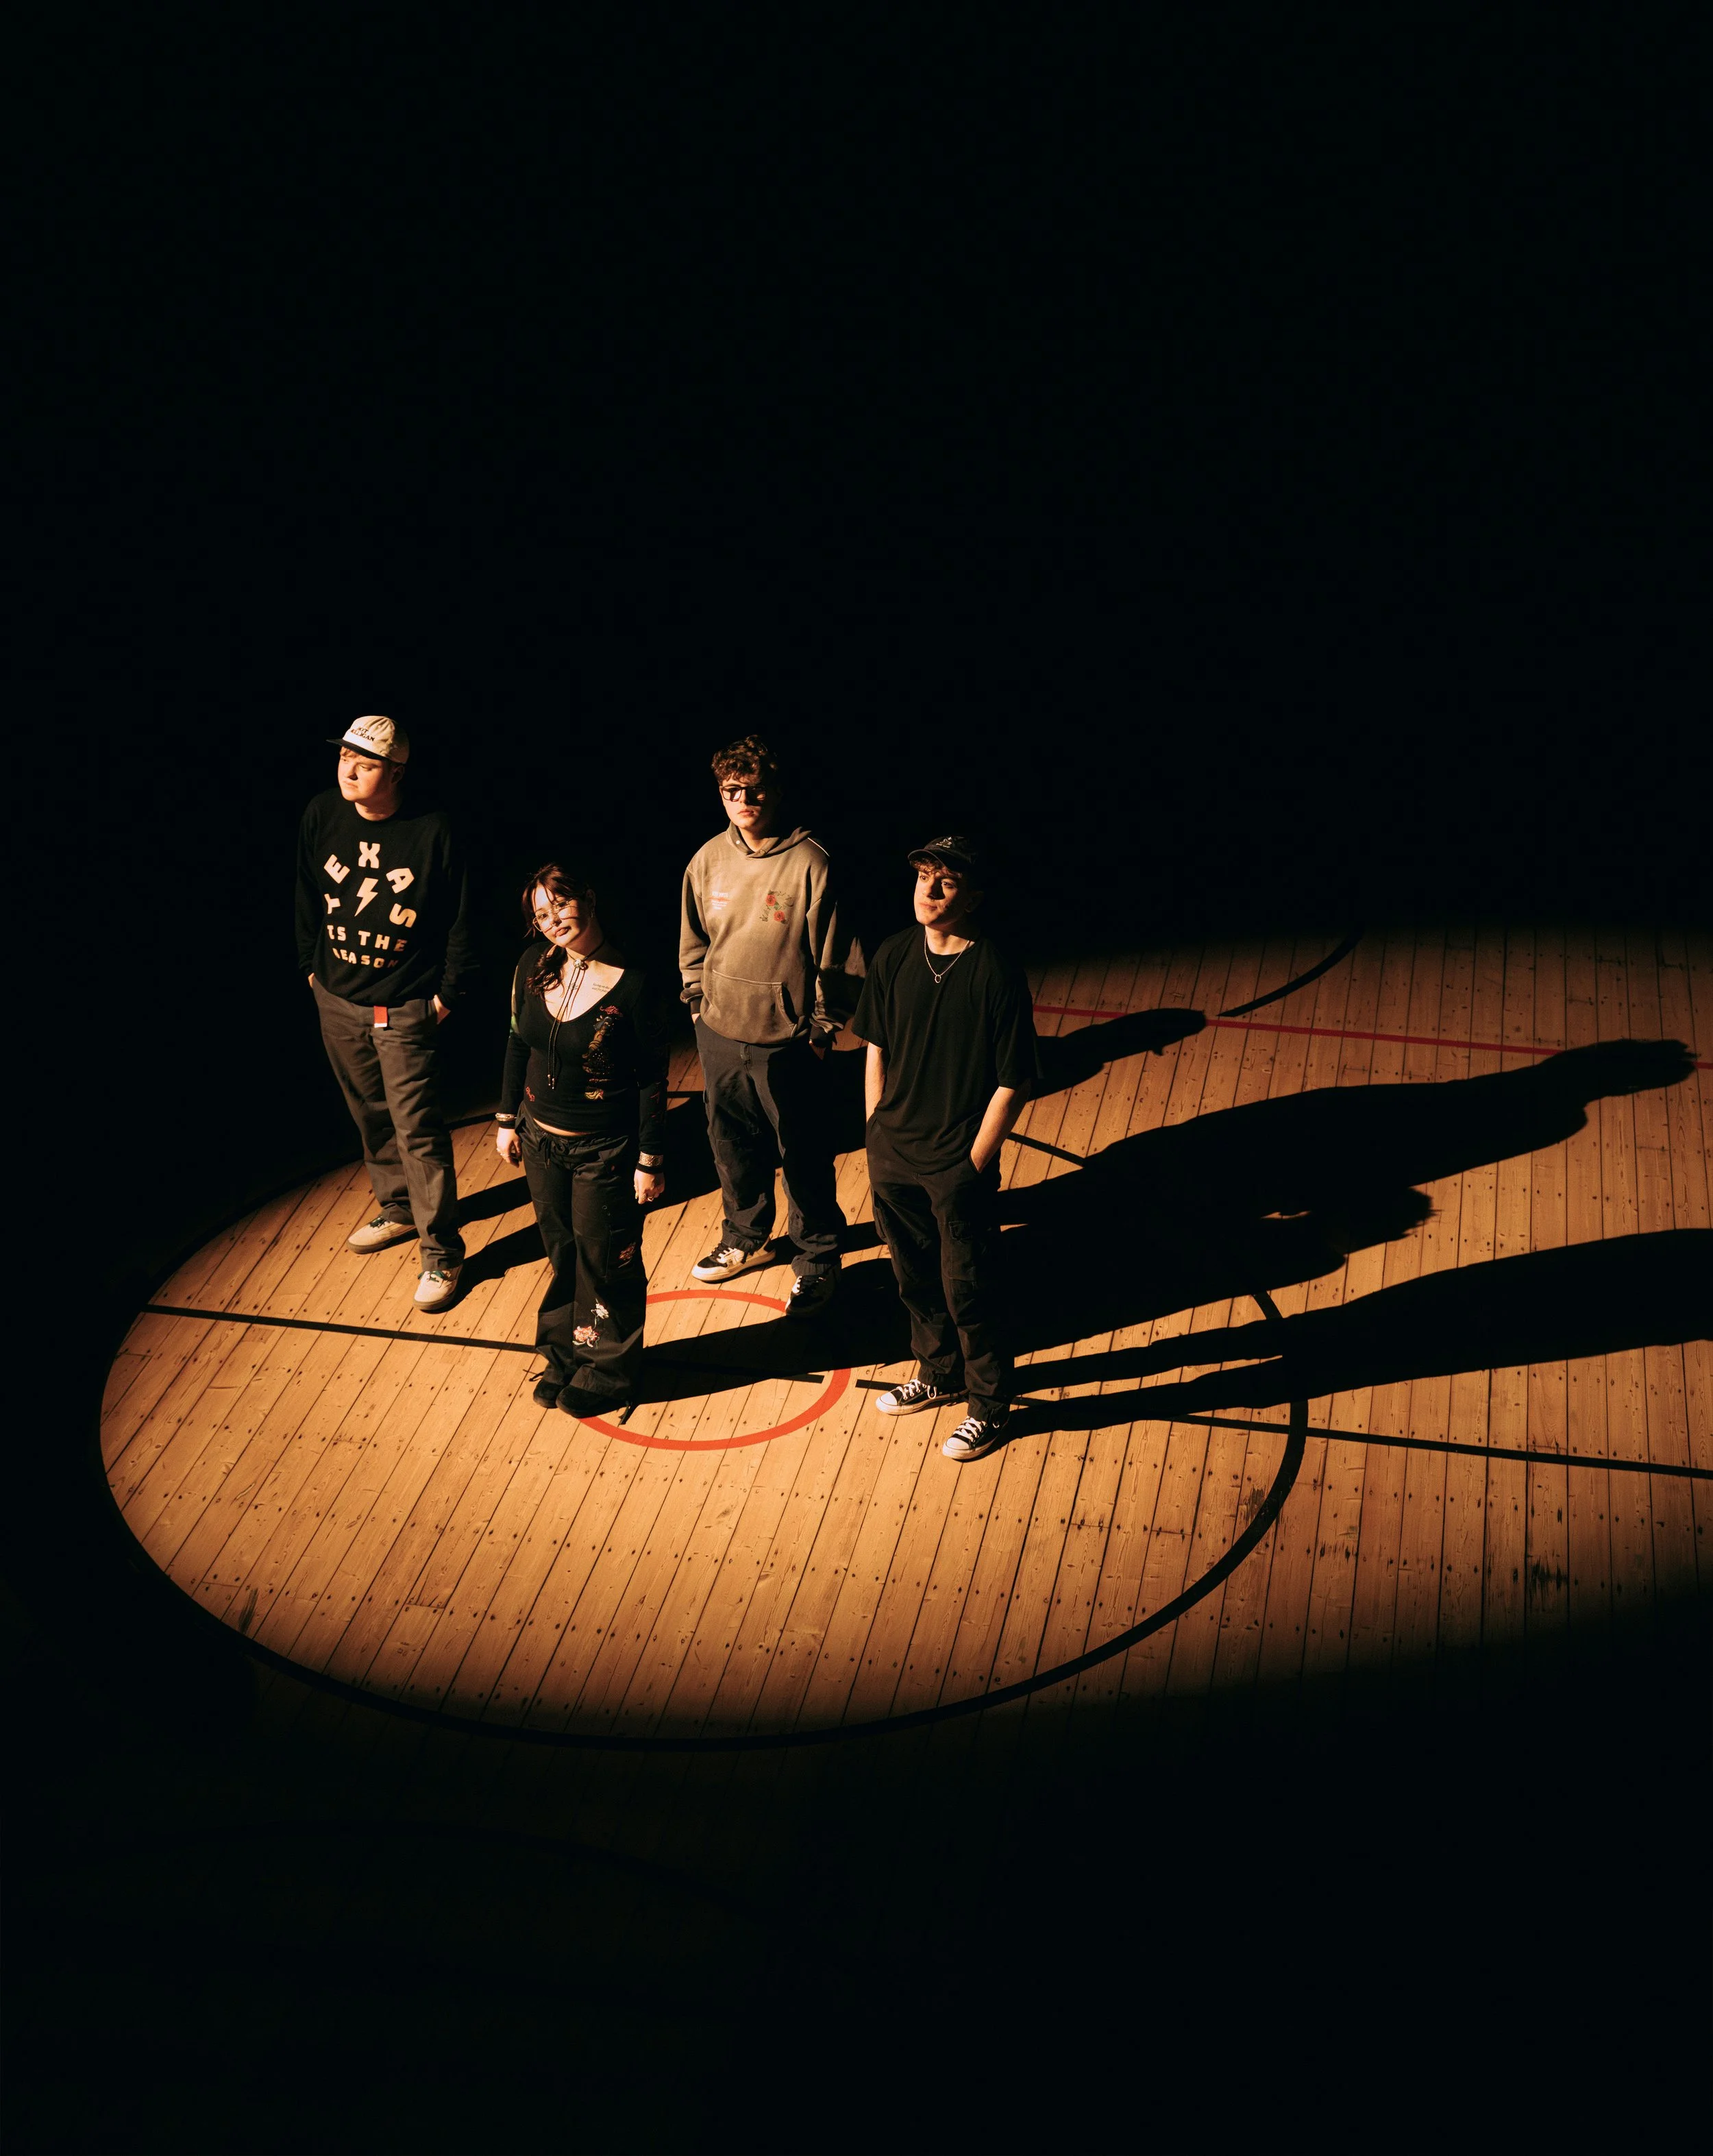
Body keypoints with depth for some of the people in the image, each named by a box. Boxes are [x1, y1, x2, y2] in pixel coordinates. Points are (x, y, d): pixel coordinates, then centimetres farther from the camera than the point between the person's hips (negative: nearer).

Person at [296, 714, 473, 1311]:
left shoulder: (431, 831, -17)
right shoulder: (321, 817, -5)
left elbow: (460, 919, -8)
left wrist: (447, 992, -7)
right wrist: (311, 966, 14)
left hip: (405, 1009, -5)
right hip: (338, 1001, 5)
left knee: (418, 1129, -4)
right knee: (370, 1116, 19)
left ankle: (440, 1250, 8)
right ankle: (398, 1209, 40)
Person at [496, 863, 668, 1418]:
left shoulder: (628, 986, -21)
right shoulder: (534, 966, -7)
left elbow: (652, 1080, -14)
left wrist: (650, 1161, -11)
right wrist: (508, 1119, 12)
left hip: (605, 1151, -5)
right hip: (542, 1140, 5)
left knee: (605, 1261, 10)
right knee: (561, 1253, 21)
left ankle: (609, 1371, 30)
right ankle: (567, 1356, 40)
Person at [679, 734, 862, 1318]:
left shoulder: (811, 864, -17)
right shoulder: (708, 860, -2)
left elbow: (837, 957, -10)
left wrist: (822, 1029, -8)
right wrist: (699, 1002, 10)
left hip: (787, 1044, -5)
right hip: (720, 1036, 5)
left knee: (805, 1161, 7)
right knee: (733, 1150, 21)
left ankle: (816, 1260, 26)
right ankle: (745, 1240, 43)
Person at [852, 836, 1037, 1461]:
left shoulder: (996, 974, -18)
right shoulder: (894, 957, -3)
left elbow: (1013, 1082, -14)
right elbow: (876, 1051, 8)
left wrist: (974, 1164, -12)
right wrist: (878, 1138, 6)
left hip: (959, 1166, -5)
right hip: (894, 1157, 5)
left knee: (968, 1291, 7)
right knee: (915, 1279, 21)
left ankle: (990, 1404, 27)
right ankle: (939, 1374, 44)